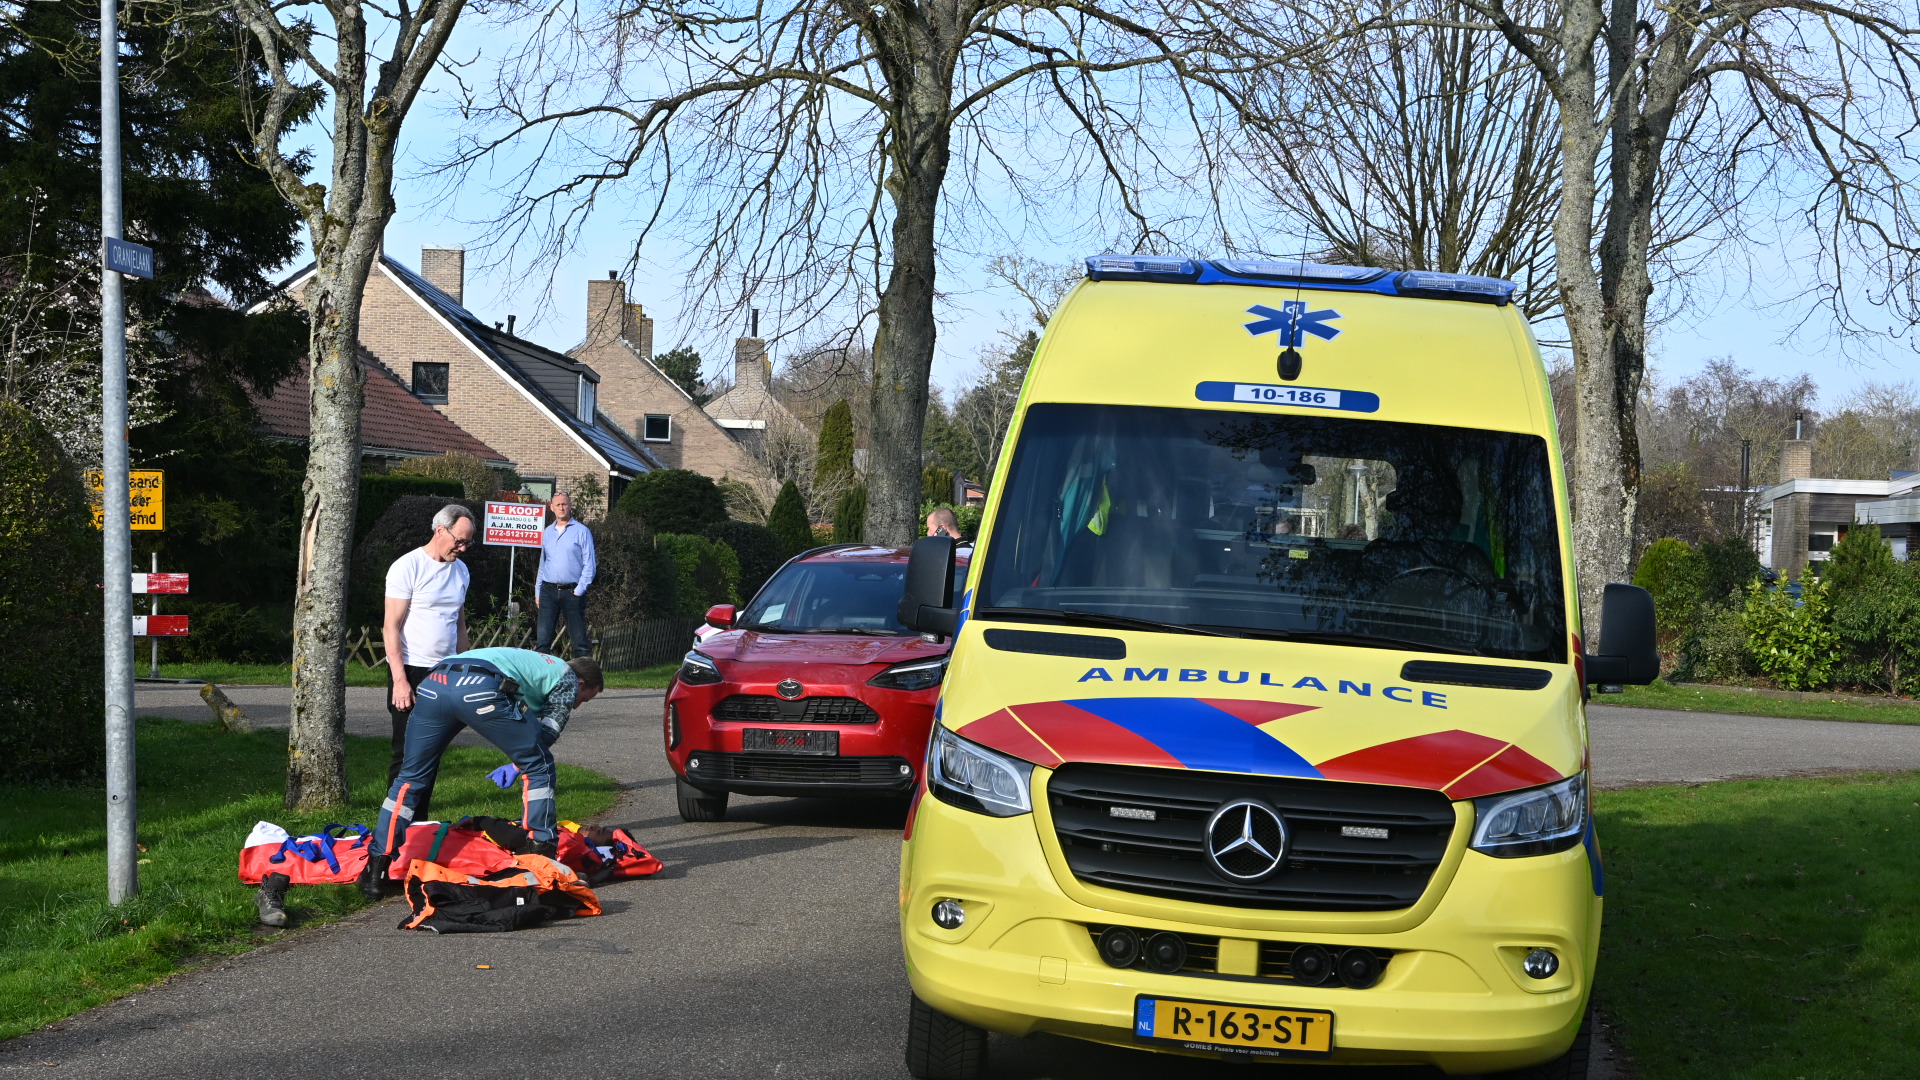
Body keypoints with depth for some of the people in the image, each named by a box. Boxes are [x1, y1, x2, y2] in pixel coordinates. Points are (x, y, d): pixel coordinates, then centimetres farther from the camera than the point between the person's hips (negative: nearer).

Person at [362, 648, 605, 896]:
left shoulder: (532, 662, 46)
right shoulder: (567, 677, 25)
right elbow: (548, 733, 17)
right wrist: (519, 766, 30)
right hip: (482, 689, -7)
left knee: (410, 779, 17)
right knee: (538, 767, 13)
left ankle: (376, 871, 13)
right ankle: (544, 854, 11)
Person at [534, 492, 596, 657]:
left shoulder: (581, 531, 0)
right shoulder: (547, 533, 15)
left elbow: (589, 565, -3)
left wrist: (579, 590, -10)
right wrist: (538, 592, 14)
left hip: (572, 592, -4)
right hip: (548, 591, 4)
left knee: (579, 640, -2)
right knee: (542, 639, -1)